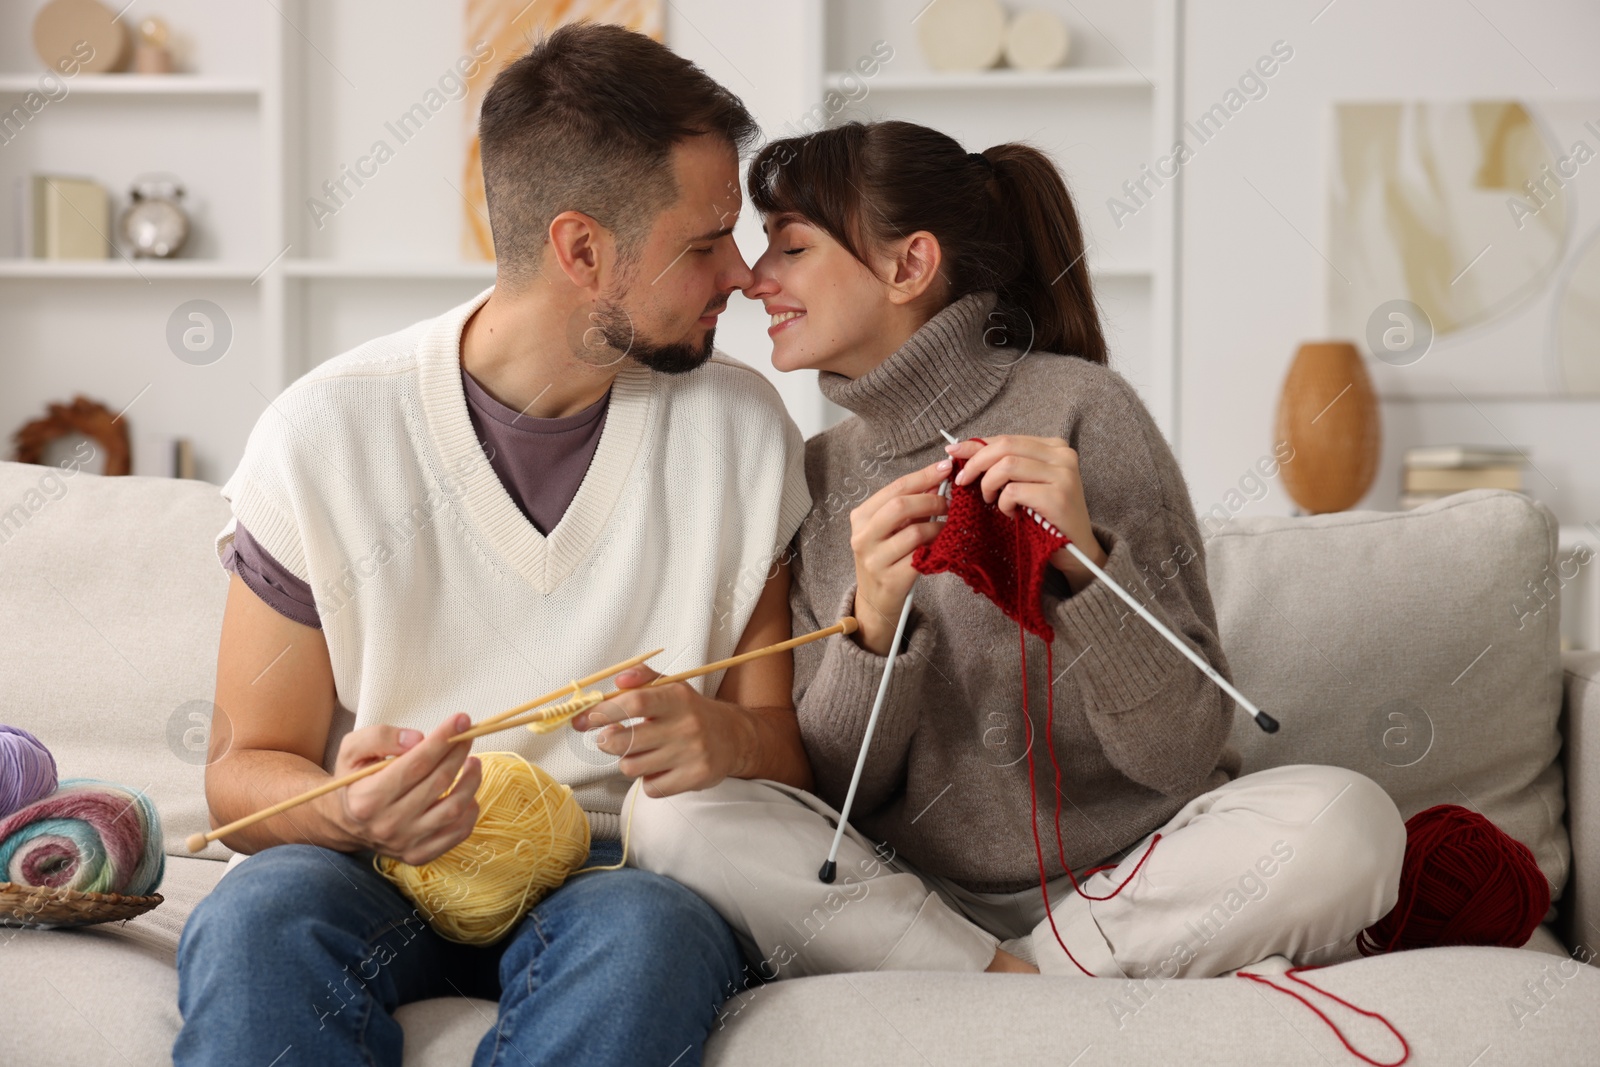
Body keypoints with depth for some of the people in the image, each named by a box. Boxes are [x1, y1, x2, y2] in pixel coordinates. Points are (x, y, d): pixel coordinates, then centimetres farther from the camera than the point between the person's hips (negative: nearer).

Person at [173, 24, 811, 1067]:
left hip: (618, 872, 2)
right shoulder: (324, 435, -4)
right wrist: (351, 812, -23)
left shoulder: (742, 431, 3)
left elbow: (791, 741, 8)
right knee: (261, 913, -36)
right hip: (386, 868, -1)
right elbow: (246, 767, 1)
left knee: (650, 932, -35)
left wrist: (731, 738, -17)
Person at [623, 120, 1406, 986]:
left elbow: (1183, 754, -10)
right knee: (672, 811, -23)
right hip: (914, 895, 3)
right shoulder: (814, 476, 8)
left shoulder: (1078, 408, -5)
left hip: (1128, 880, -3)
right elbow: (826, 789, 1)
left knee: (1343, 820, -30)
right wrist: (872, 624, -17)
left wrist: (1085, 560, -25)